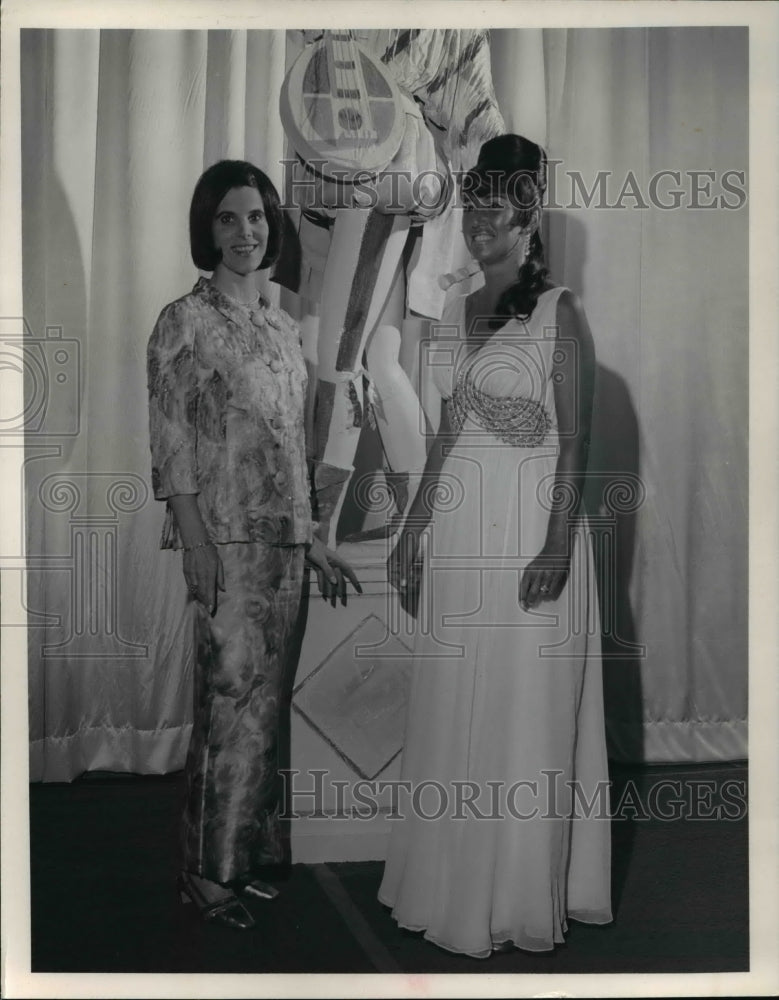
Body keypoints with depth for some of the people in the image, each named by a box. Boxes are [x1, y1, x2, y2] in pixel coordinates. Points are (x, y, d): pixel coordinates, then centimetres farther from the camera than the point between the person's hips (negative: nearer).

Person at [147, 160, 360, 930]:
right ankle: (210, 870, 14)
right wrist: (196, 546, -17)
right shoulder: (185, 321, -5)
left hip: (283, 540, 6)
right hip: (225, 539, -6)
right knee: (233, 698, -2)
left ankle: (252, 853, 25)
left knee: (264, 699, 12)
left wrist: (313, 543, 15)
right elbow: (171, 444, -10)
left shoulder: (283, 329, 14)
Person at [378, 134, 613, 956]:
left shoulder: (559, 313, -5)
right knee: (453, 709, 11)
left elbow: (575, 443, -10)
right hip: (455, 535, 6)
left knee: (523, 714, 2)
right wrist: (412, 530, 14)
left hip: (528, 534, -6)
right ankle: (456, 881, 26)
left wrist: (558, 546, -18)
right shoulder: (458, 311, 14)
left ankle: (522, 896, 17)